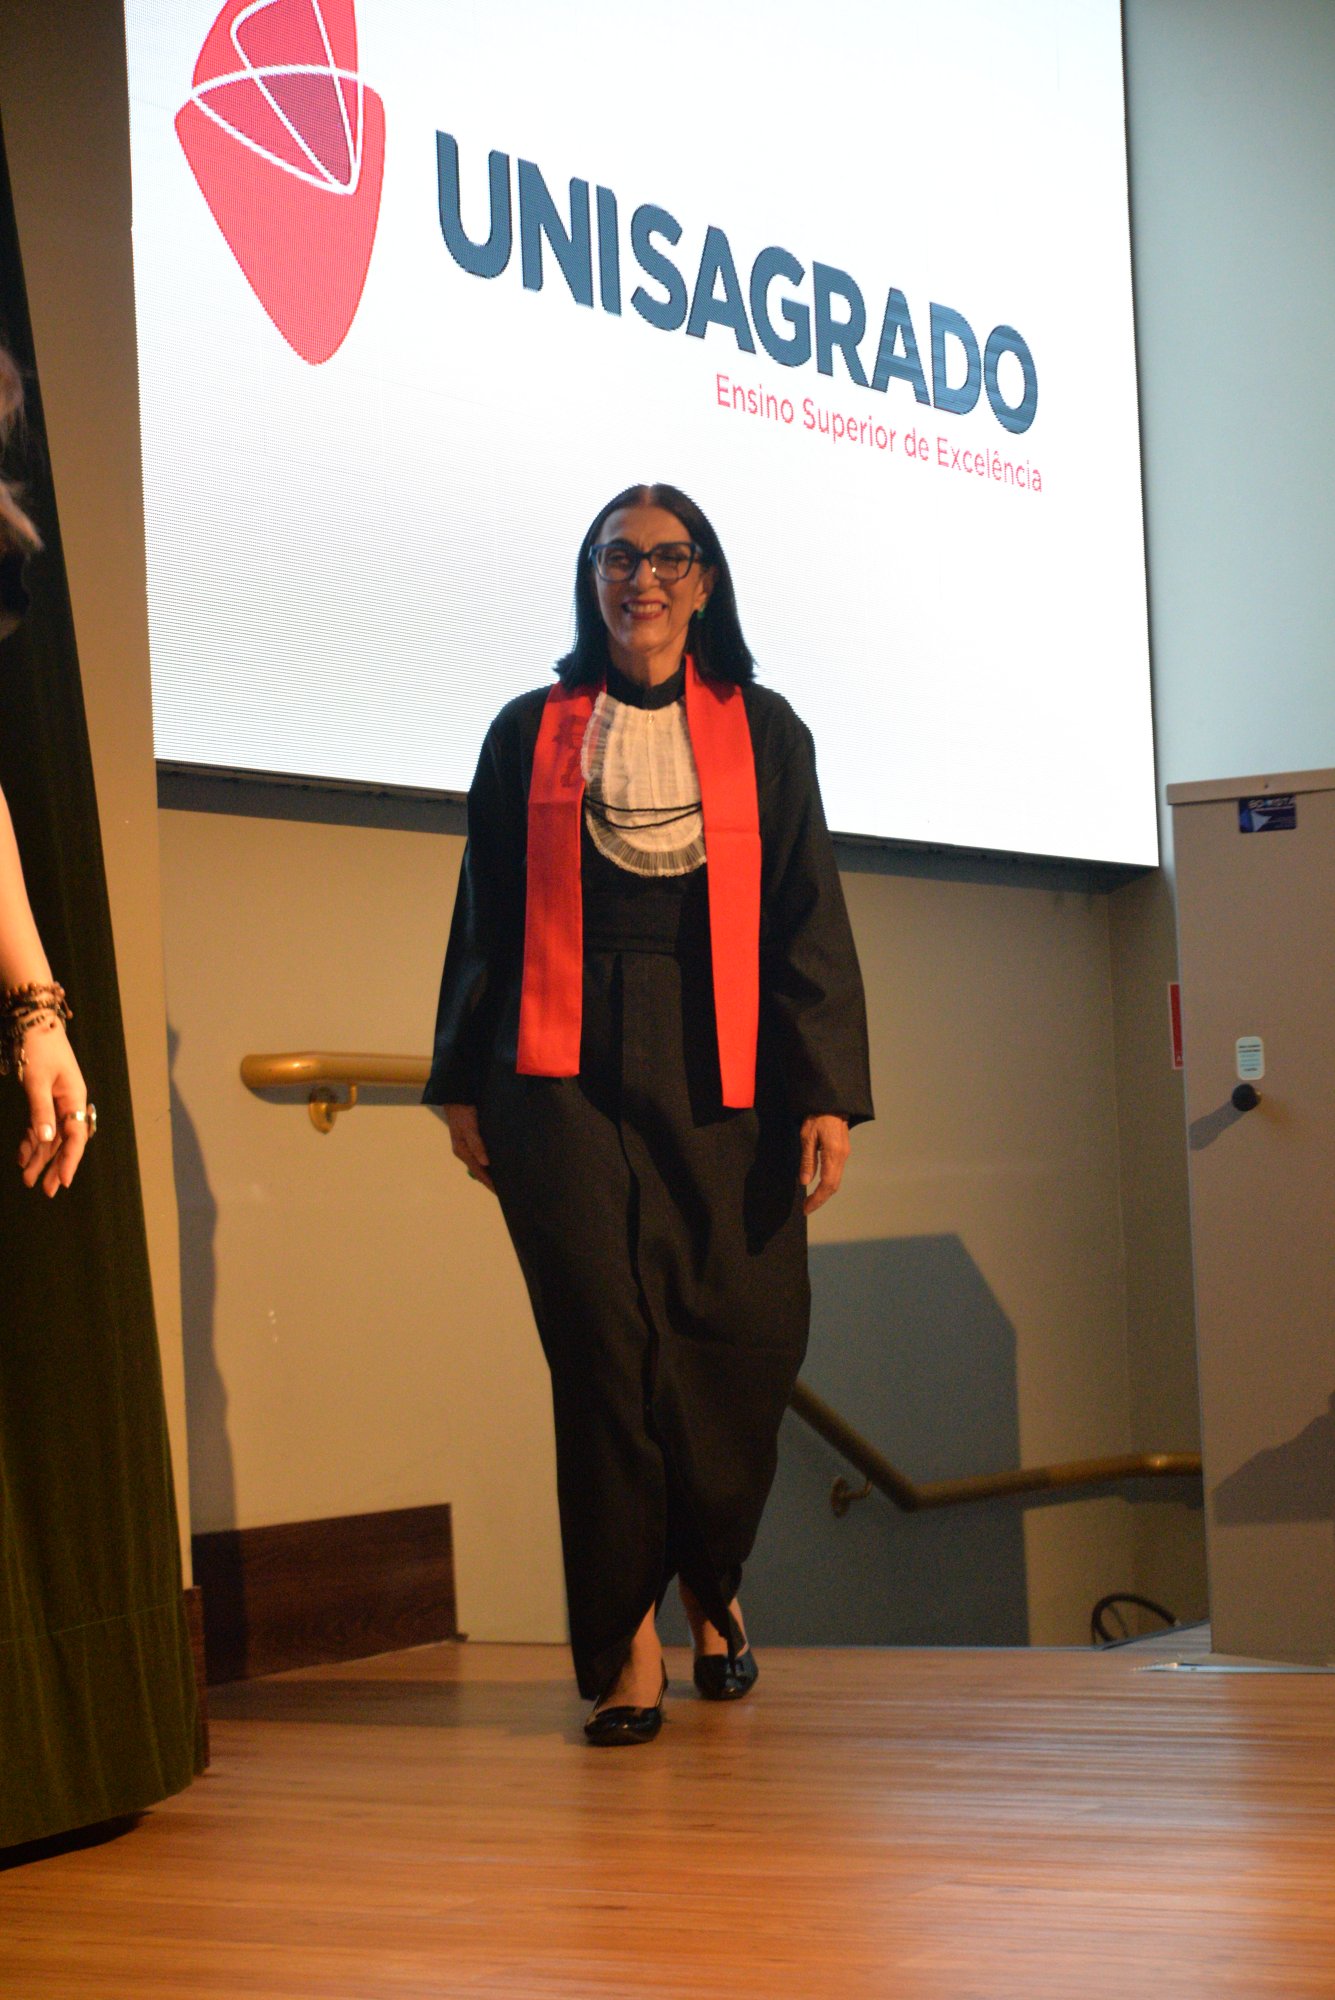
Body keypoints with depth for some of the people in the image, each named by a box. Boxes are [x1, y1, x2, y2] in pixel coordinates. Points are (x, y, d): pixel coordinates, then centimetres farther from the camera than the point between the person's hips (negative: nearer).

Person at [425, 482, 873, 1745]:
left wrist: (828, 1093, -2)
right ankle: (626, 1642, 0)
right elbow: (484, 919, 13)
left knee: (748, 1340, -3)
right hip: (565, 1077, -1)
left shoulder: (761, 733, 12)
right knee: (606, 1342, -9)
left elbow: (809, 921, 7)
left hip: (720, 1079, 1)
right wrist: (463, 1085, 8)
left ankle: (711, 1582, 23)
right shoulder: (530, 736, 13)